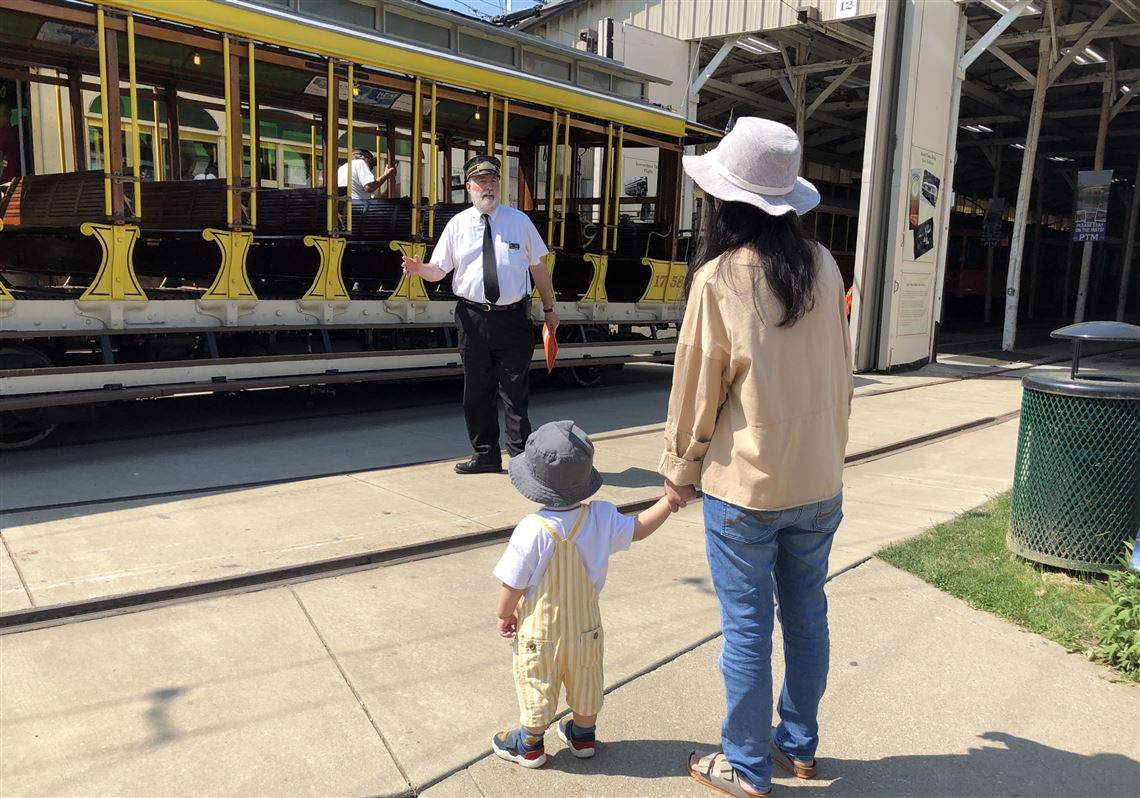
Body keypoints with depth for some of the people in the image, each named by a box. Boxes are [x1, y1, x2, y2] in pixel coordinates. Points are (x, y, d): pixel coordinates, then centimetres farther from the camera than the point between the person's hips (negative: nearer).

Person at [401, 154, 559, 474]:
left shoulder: (519, 221, 4)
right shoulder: (457, 224, 5)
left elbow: (538, 268, 9)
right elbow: (439, 270, 5)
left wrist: (549, 309, 11)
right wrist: (419, 268, -18)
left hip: (513, 318, -2)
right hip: (473, 318, 2)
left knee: (514, 393, 0)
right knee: (477, 392, 10)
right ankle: (486, 456, 24)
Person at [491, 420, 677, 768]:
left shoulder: (532, 530, -29)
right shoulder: (601, 518, -17)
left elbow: (512, 585, -20)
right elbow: (638, 529, -2)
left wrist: (505, 615, -2)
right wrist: (670, 499, 6)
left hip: (540, 632, -4)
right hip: (585, 627, 4)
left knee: (537, 686, 16)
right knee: (585, 683, 24)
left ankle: (530, 745, 36)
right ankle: (583, 736, 44)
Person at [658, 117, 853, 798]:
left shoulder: (717, 278, -17)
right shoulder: (823, 266, -2)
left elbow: (697, 388, -10)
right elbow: (841, 375, 6)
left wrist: (681, 469, 4)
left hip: (744, 486, -5)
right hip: (820, 481, 5)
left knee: (747, 629, 9)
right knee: (808, 615, 18)